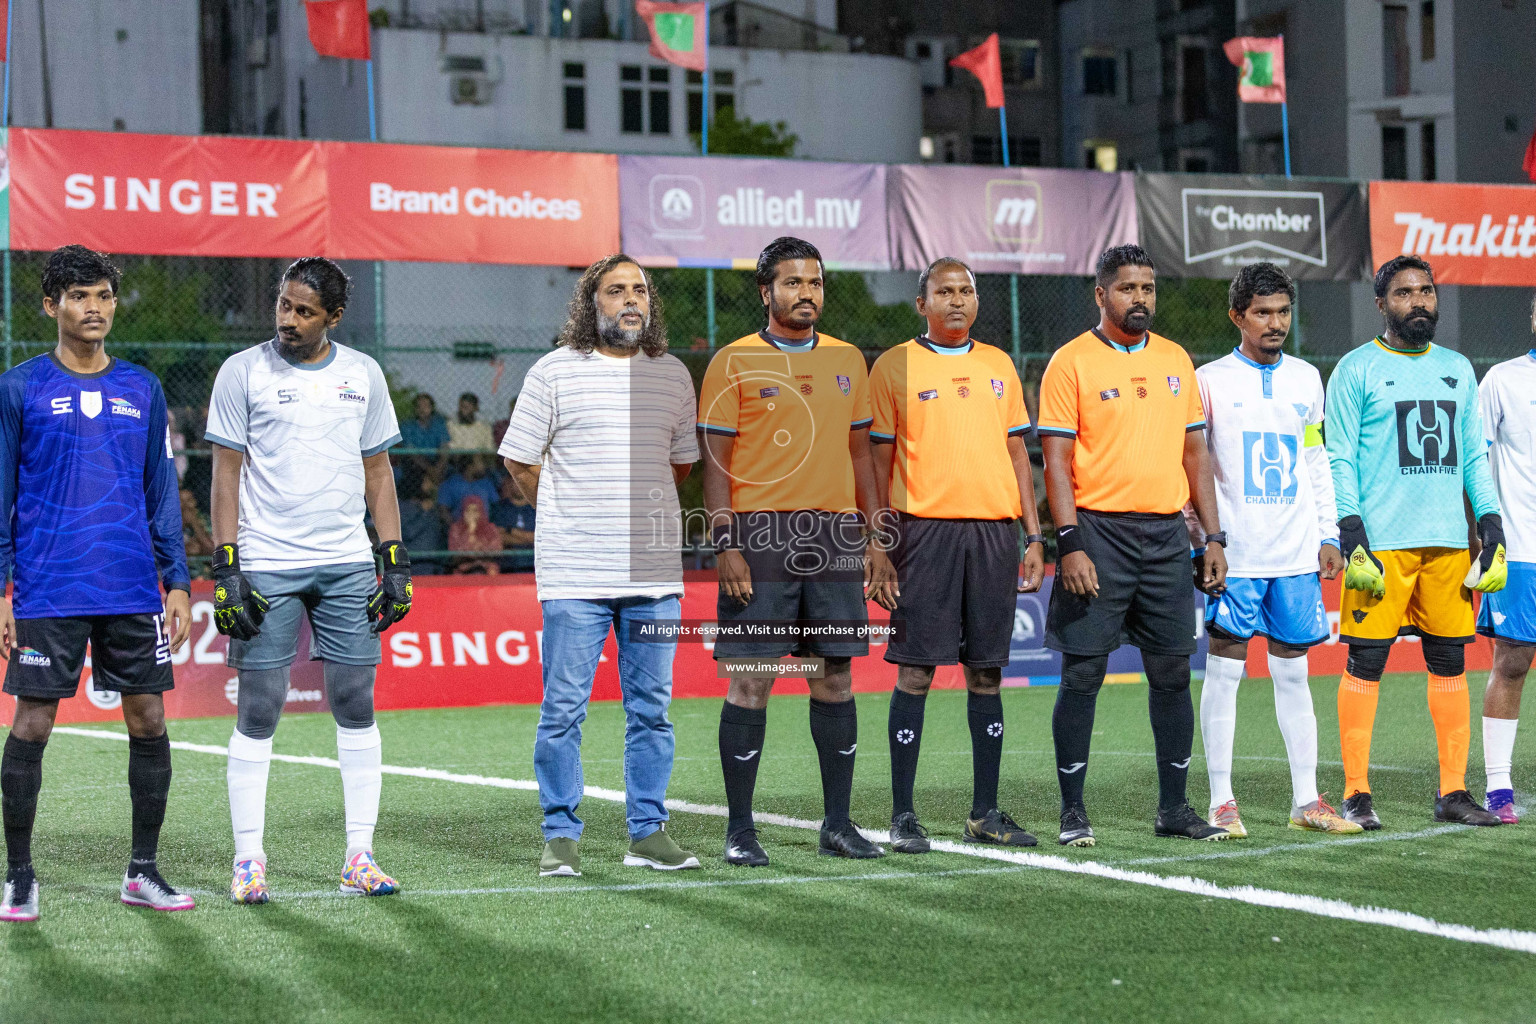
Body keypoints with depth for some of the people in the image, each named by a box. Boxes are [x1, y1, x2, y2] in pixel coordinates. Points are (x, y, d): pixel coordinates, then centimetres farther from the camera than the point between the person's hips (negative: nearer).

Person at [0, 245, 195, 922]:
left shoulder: (143, 390, 11)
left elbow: (162, 493, 14)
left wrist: (177, 583, 7)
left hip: (134, 593, 3)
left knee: (149, 723, 3)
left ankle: (143, 872, 14)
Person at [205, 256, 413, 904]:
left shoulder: (362, 374, 9)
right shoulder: (243, 372, 0)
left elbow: (378, 471, 14)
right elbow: (226, 473, 0)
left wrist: (396, 563, 6)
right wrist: (225, 570, -8)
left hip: (347, 567, 3)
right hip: (265, 566, -3)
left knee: (356, 706, 1)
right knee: (258, 711, -3)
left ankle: (359, 856, 7)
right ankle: (248, 860, 4)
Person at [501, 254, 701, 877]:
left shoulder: (673, 376, 12)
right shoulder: (554, 372, 0)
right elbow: (519, 460, 5)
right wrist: (570, 514, 8)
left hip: (655, 572, 4)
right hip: (574, 572, -4)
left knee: (651, 708, 6)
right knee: (564, 708, -3)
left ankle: (648, 833, 13)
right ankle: (561, 837, 5)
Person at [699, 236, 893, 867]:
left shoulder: (847, 361, 13)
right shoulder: (734, 362, -1)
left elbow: (861, 453, 17)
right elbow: (715, 461, -3)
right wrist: (726, 546, -12)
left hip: (835, 535, 4)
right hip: (760, 536, -4)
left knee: (835, 678, 6)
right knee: (750, 683, -3)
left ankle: (838, 823, 13)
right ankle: (740, 830, 2)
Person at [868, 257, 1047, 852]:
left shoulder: (999, 366, 14)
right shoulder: (894, 367, 2)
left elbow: (1016, 452, 16)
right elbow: (879, 461, 1)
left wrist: (1033, 536, 10)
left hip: (994, 530, 4)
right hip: (925, 530, -4)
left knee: (986, 672, 6)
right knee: (915, 671, -4)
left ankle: (985, 813, 12)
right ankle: (903, 817, 1)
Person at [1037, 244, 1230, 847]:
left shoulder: (1175, 360, 13)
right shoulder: (1072, 362, -3)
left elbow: (1194, 452, 16)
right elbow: (1056, 460, -7)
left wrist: (1213, 536, 9)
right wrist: (1070, 543, -16)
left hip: (1165, 535, 5)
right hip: (1098, 531, -5)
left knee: (1172, 672, 6)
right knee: (1083, 673, -3)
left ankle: (1174, 807, 15)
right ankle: (1072, 811, 5)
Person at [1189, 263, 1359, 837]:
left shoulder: (1306, 379, 11)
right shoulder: (1210, 382, -1)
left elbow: (1317, 463, 17)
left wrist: (1328, 535, 12)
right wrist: (1197, 543, -6)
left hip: (1296, 553, 4)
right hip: (1234, 553, -4)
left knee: (1293, 671, 7)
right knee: (1224, 670, -2)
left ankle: (1306, 801, 10)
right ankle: (1222, 802, 3)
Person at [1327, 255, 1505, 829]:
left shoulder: (1457, 369, 16)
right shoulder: (1357, 370, 1)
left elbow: (1473, 457, 18)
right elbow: (1339, 460, -3)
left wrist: (1492, 529, 8)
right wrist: (1351, 535, -13)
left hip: (1449, 540, 5)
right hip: (1381, 543, -5)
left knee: (1450, 664, 5)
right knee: (1366, 665, -5)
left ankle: (1453, 792, 11)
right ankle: (1356, 795, 0)